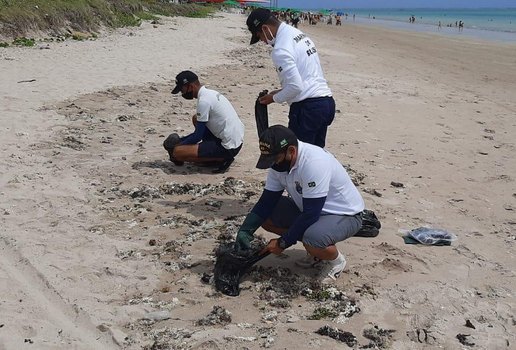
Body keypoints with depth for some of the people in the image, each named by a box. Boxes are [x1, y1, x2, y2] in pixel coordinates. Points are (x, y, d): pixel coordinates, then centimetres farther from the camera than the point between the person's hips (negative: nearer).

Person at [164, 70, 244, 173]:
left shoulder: (203, 101, -17)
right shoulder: (210, 93, 13)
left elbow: (198, 136, -14)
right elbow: (201, 130, 22)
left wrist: (179, 145, 1)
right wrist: (181, 140, 19)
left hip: (228, 148, -10)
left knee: (177, 152, -13)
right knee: (196, 118, 25)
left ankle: (221, 159, -6)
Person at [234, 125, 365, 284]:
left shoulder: (314, 163, -34)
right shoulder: (279, 162, -9)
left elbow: (311, 215, -31)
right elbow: (266, 202, -1)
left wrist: (283, 243, -22)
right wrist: (244, 231, -13)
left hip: (346, 214, -8)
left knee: (312, 239, -37)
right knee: (266, 217, -4)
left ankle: (336, 259, -1)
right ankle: (316, 252, 9)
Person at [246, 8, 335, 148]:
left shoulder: (281, 50, -15)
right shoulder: (299, 34, 15)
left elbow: (296, 86, -19)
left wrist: (274, 98, -2)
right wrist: (280, 92, 17)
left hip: (308, 107, -9)